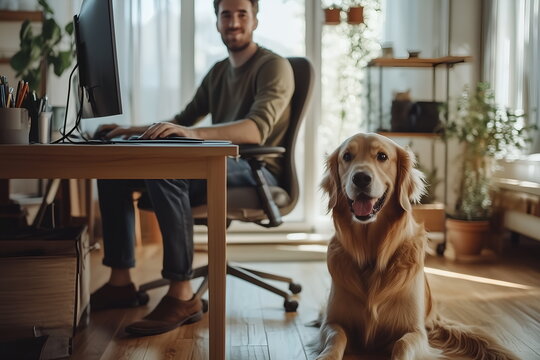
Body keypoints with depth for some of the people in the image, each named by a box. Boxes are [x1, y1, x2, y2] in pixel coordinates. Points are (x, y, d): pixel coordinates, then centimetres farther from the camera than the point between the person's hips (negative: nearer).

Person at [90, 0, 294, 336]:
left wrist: (193, 133, -38)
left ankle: (182, 296, -29)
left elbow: (257, 130, -24)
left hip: (256, 171, -8)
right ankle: (121, 282, 1)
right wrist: (133, 130, 8)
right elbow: (184, 120, 24)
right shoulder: (218, 71, 18)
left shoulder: (274, 66, -7)